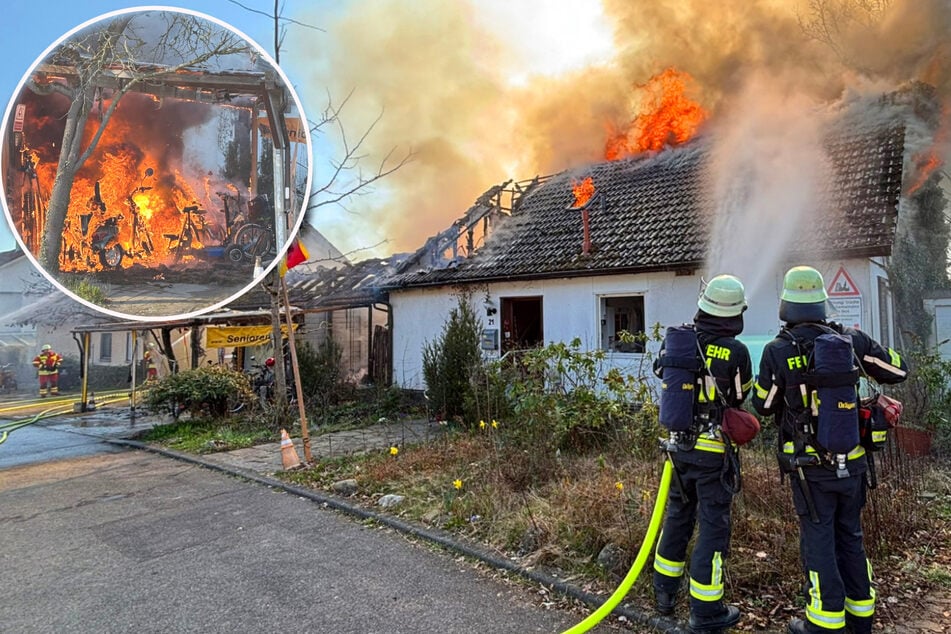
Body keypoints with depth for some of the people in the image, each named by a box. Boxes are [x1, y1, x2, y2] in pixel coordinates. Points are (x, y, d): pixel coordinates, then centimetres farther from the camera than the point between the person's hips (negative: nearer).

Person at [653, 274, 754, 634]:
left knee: (678, 516, 21)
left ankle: (665, 591, 34)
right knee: (713, 526, 6)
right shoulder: (735, 351, -15)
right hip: (712, 449, -5)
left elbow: (661, 370, 16)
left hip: (678, 444, 5)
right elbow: (740, 398, 1)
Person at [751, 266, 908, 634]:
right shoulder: (851, 340, -4)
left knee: (818, 542, 7)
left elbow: (763, 406, -3)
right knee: (850, 537, 19)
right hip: (852, 463, 4)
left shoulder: (777, 351, -14)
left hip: (811, 468, -4)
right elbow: (899, 370, 9)